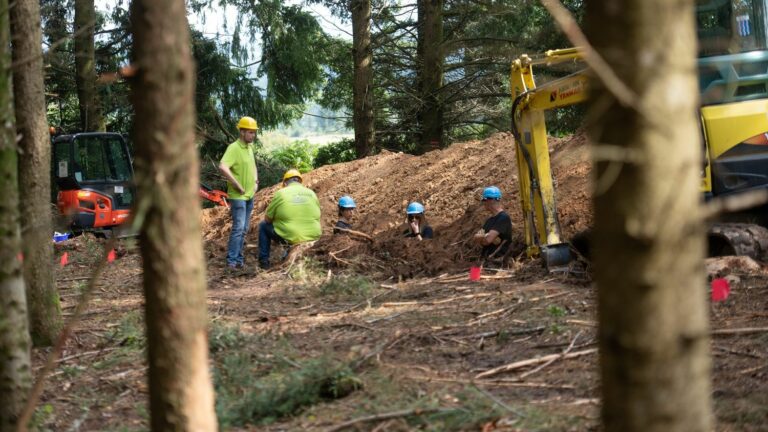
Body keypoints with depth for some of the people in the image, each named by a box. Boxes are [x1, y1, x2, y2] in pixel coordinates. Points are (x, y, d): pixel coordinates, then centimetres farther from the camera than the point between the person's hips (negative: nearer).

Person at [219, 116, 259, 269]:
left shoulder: (249, 147, 10)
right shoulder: (234, 148, -17)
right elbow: (222, 167, -31)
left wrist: (256, 182, 13)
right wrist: (237, 185, -25)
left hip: (249, 195, 8)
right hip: (238, 196, -8)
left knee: (244, 229, 12)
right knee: (238, 227, -11)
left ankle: (239, 258, 20)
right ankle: (232, 260, -8)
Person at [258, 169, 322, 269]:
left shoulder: (280, 193, -2)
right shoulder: (312, 193, 8)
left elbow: (267, 219, 5)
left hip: (288, 238, -4)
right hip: (312, 237, 4)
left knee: (263, 226, 22)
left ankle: (264, 261, 21)